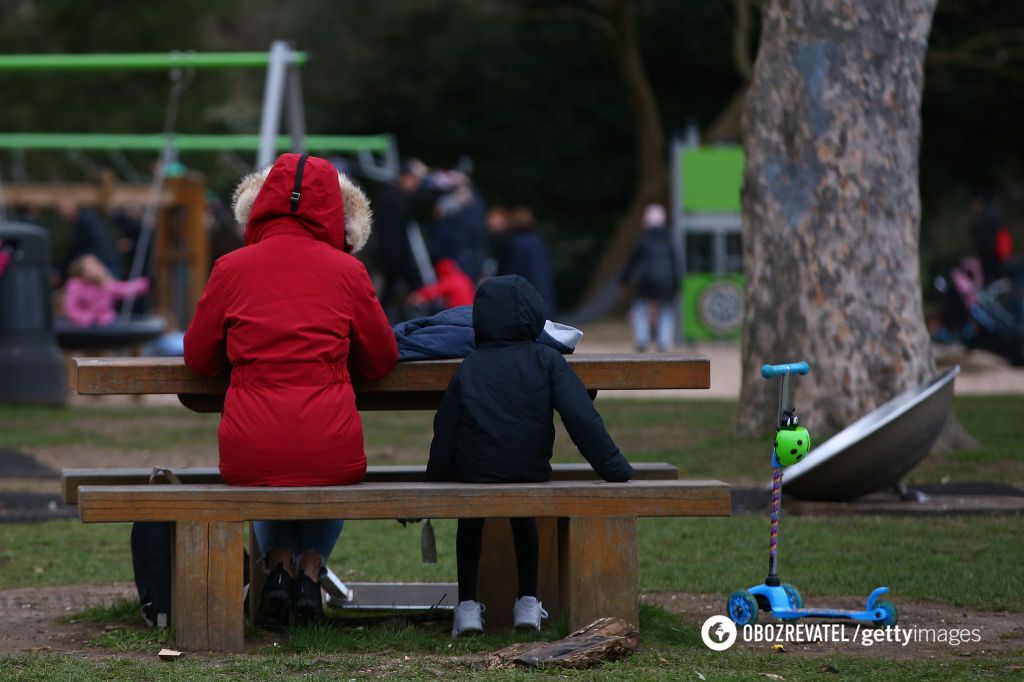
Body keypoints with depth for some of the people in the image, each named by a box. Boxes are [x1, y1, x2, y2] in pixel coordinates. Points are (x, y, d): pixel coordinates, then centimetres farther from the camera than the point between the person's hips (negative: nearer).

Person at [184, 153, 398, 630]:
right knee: (337, 479, 39)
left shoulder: (231, 269, 1)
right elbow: (382, 361, 12)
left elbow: (198, 356, 13)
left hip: (249, 452, 0)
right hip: (329, 450, 0)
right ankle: (310, 571, 24)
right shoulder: (346, 271, 1)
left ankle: (279, 567, 23)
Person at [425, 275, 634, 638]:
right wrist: (615, 469, -6)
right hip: (530, 473, 0)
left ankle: (467, 604, 26)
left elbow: (444, 434, 6)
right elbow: (582, 419, -8)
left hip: (474, 474, 0)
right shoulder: (546, 360, -1)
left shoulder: (468, 369, 4)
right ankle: (528, 602, 31)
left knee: (470, 517, 34)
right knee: (523, 514, 35)